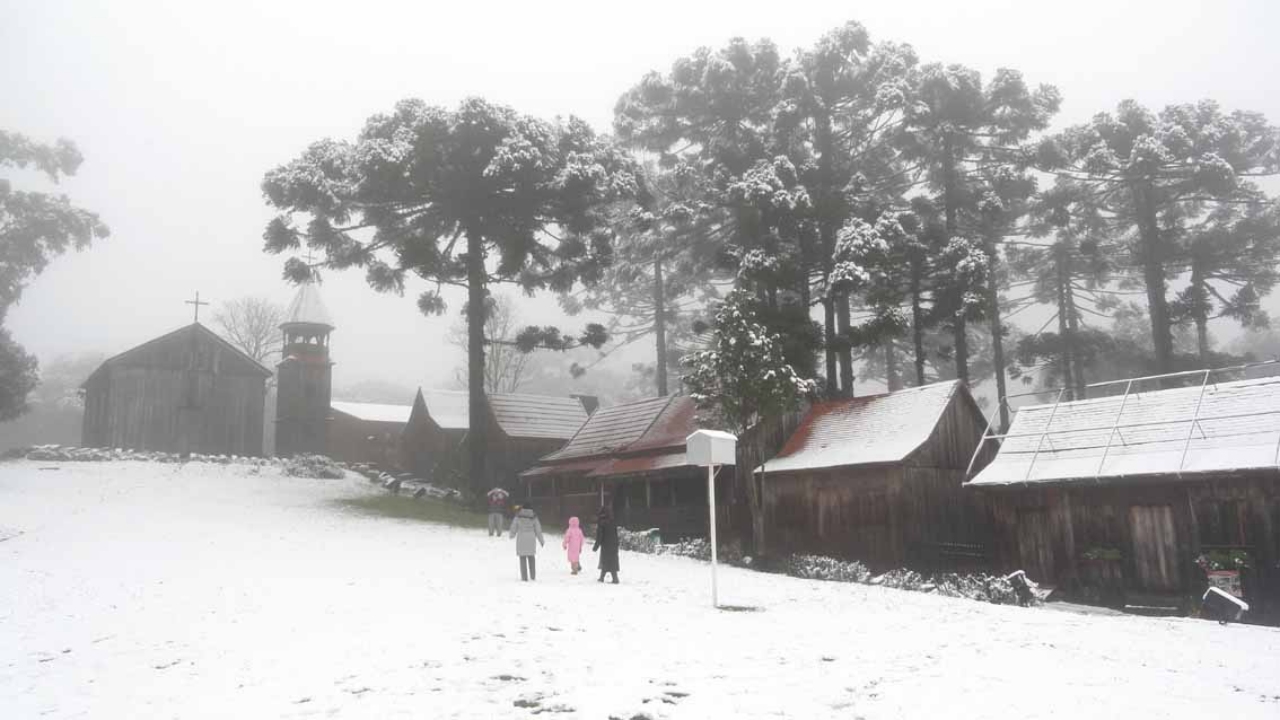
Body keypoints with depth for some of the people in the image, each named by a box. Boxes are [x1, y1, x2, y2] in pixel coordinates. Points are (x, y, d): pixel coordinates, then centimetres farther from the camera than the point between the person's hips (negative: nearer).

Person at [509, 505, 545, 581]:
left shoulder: (518, 516, -5)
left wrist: (512, 535, 25)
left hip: (521, 538, -1)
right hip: (531, 538, 1)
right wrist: (541, 541, 11)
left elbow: (514, 527, 3)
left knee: (523, 558, 4)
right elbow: (538, 529, 0)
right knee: (531, 557, 14)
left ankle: (524, 577, 0)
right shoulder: (534, 517, -3)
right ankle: (533, 576, 14)